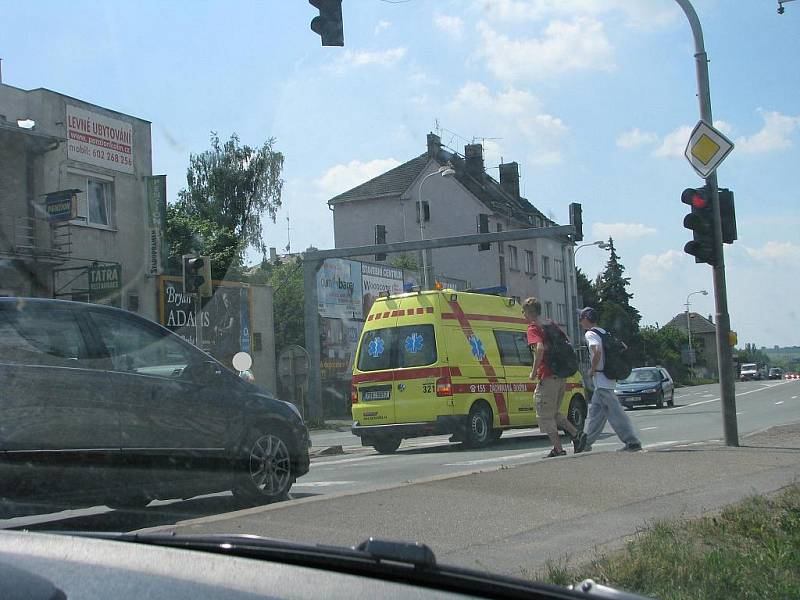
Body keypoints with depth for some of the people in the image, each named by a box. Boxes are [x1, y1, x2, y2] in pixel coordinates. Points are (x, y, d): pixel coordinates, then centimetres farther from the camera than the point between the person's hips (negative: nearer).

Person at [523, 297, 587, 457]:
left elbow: (540, 348, -28)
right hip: (561, 376, 8)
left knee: (545, 417, 2)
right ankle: (577, 435, 8)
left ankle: (558, 450, 3)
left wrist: (534, 371, -18)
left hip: (547, 377, -8)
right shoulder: (550, 324, 15)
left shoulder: (533, 328, -10)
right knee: (554, 414, 21)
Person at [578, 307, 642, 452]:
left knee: (615, 412, -8)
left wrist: (592, 369, -15)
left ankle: (632, 442, -7)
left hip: (601, 379, -10)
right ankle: (586, 443, 20)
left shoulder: (590, 334, -11)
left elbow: (597, 351, -29)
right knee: (595, 410, 14)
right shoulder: (604, 332, 16)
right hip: (609, 378, 10)